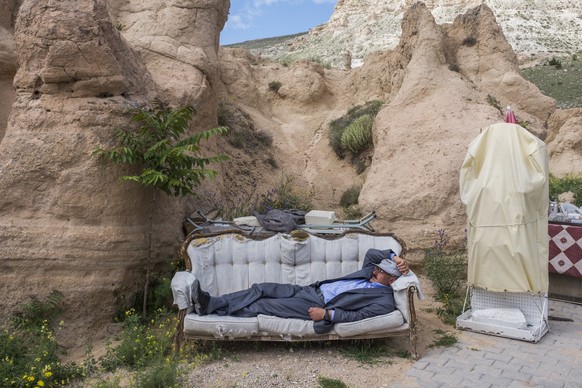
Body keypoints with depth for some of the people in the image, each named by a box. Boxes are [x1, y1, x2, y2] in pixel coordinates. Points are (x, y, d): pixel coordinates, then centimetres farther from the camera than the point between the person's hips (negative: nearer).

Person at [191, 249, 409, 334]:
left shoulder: (385, 302, -9)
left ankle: (212, 309, -6)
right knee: (262, 289, -7)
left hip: (318, 307, -8)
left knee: (264, 306, -14)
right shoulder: (370, 271, 15)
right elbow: (370, 253, 13)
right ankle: (210, 303, -6)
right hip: (311, 290, 8)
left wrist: (327, 314, -24)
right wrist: (394, 257, 1)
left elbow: (356, 316, -18)